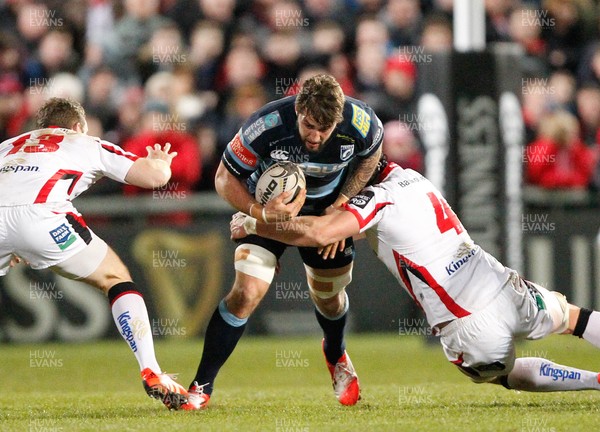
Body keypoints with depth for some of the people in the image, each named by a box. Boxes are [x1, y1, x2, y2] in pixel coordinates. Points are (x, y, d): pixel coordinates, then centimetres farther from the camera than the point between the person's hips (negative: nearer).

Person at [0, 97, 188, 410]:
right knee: (116, 279, 16)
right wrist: (162, 162, 44)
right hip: (40, 213, -3)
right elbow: (155, 177, 20)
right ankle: (152, 375, 6)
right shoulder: (87, 144, 27)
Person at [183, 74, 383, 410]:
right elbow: (225, 178, -22)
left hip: (327, 209, 2)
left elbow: (371, 154, -4)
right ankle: (201, 388, -3)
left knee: (329, 298, 15)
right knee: (246, 294, -16)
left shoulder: (360, 123, -30)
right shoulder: (265, 127, -37)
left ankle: (336, 356, 52)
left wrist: (342, 204, -13)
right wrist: (260, 212, -39)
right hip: (269, 205, -2)